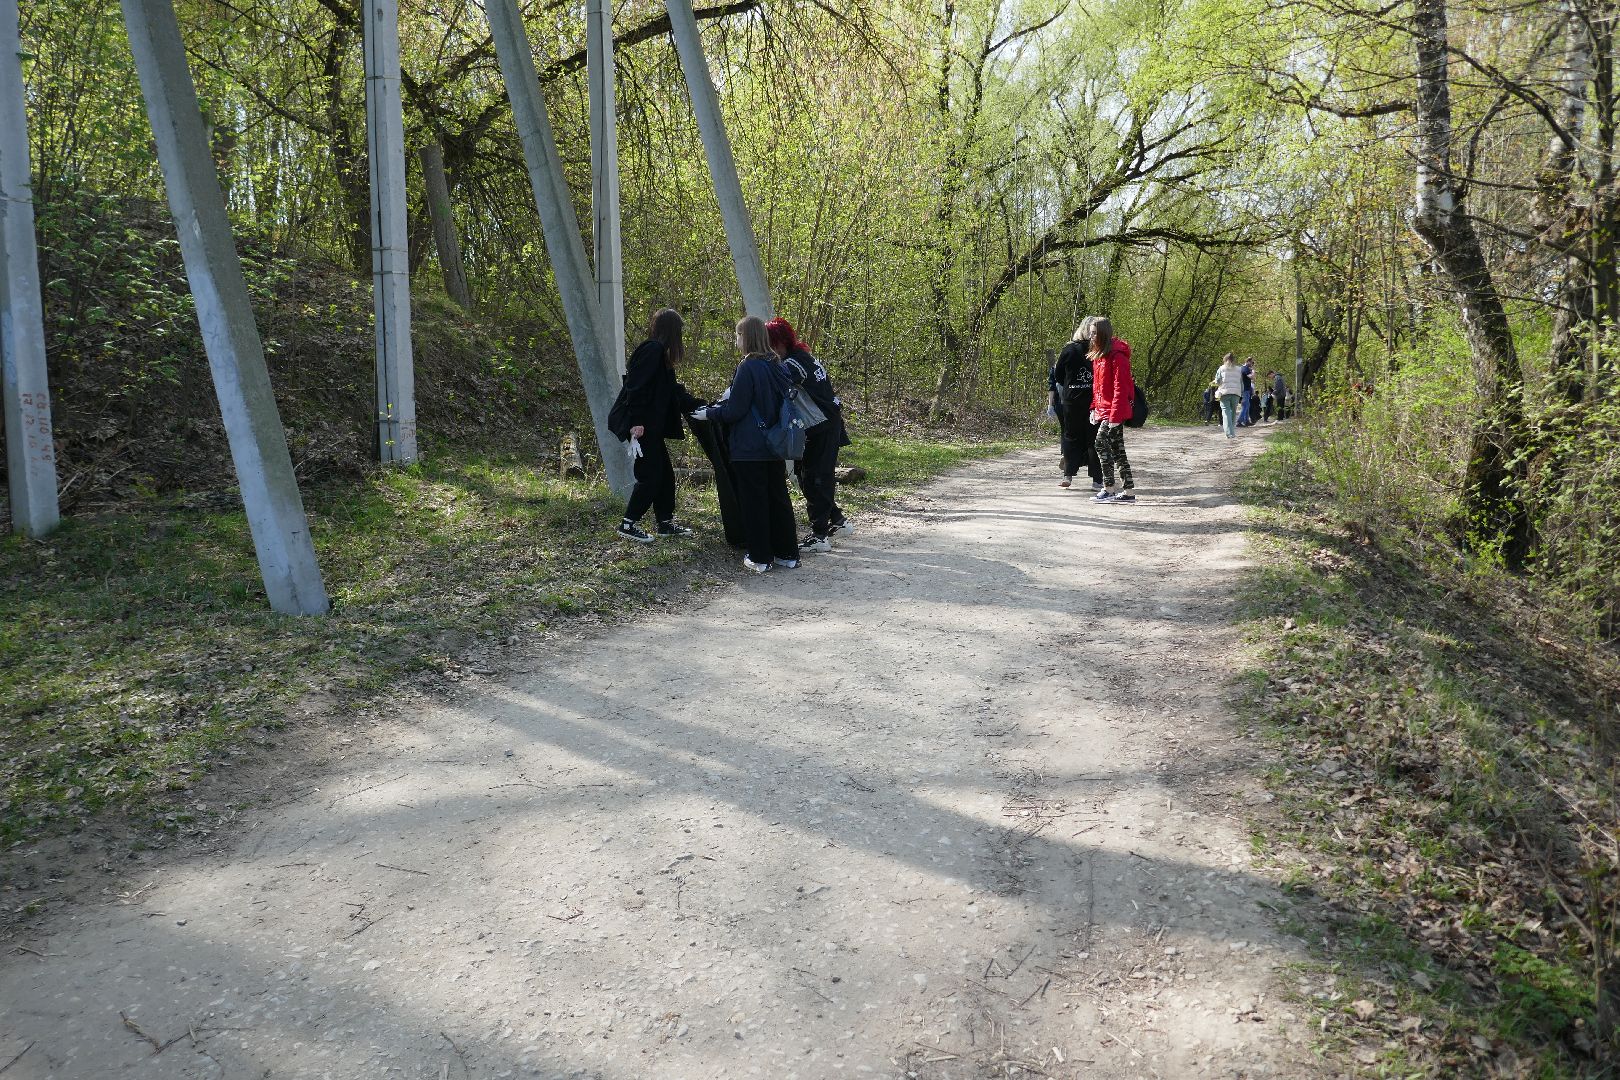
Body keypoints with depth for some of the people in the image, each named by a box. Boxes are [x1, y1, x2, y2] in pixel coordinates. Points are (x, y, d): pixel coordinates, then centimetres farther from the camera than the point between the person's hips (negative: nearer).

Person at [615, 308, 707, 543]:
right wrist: (636, 422, -24)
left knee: (664, 473, 14)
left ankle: (666, 523, 22)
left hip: (653, 427, 10)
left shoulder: (658, 352, 17)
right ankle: (628, 524, 3)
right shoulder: (653, 350, -14)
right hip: (643, 427, -10)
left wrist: (701, 406, 22)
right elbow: (636, 386, -22)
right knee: (650, 475, -5)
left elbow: (674, 391, 22)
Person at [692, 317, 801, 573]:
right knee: (779, 498, 12)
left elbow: (735, 411, -14)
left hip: (749, 449, -7)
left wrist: (709, 413, 1)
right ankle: (787, 554, 18)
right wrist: (732, 396, 25)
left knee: (753, 502, 2)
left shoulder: (748, 368, -15)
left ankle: (760, 558, 7)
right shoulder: (776, 367, 7)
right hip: (775, 447, 7)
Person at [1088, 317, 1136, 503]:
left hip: (1114, 410, -10)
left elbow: (1120, 388, -19)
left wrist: (1115, 415, -21)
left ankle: (1108, 489, -10)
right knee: (1117, 449, 10)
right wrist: (1094, 407, 12)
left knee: (1102, 443, -14)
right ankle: (1129, 491, 15)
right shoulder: (1098, 355, 14)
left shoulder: (1116, 355, -15)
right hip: (1103, 409, 10)